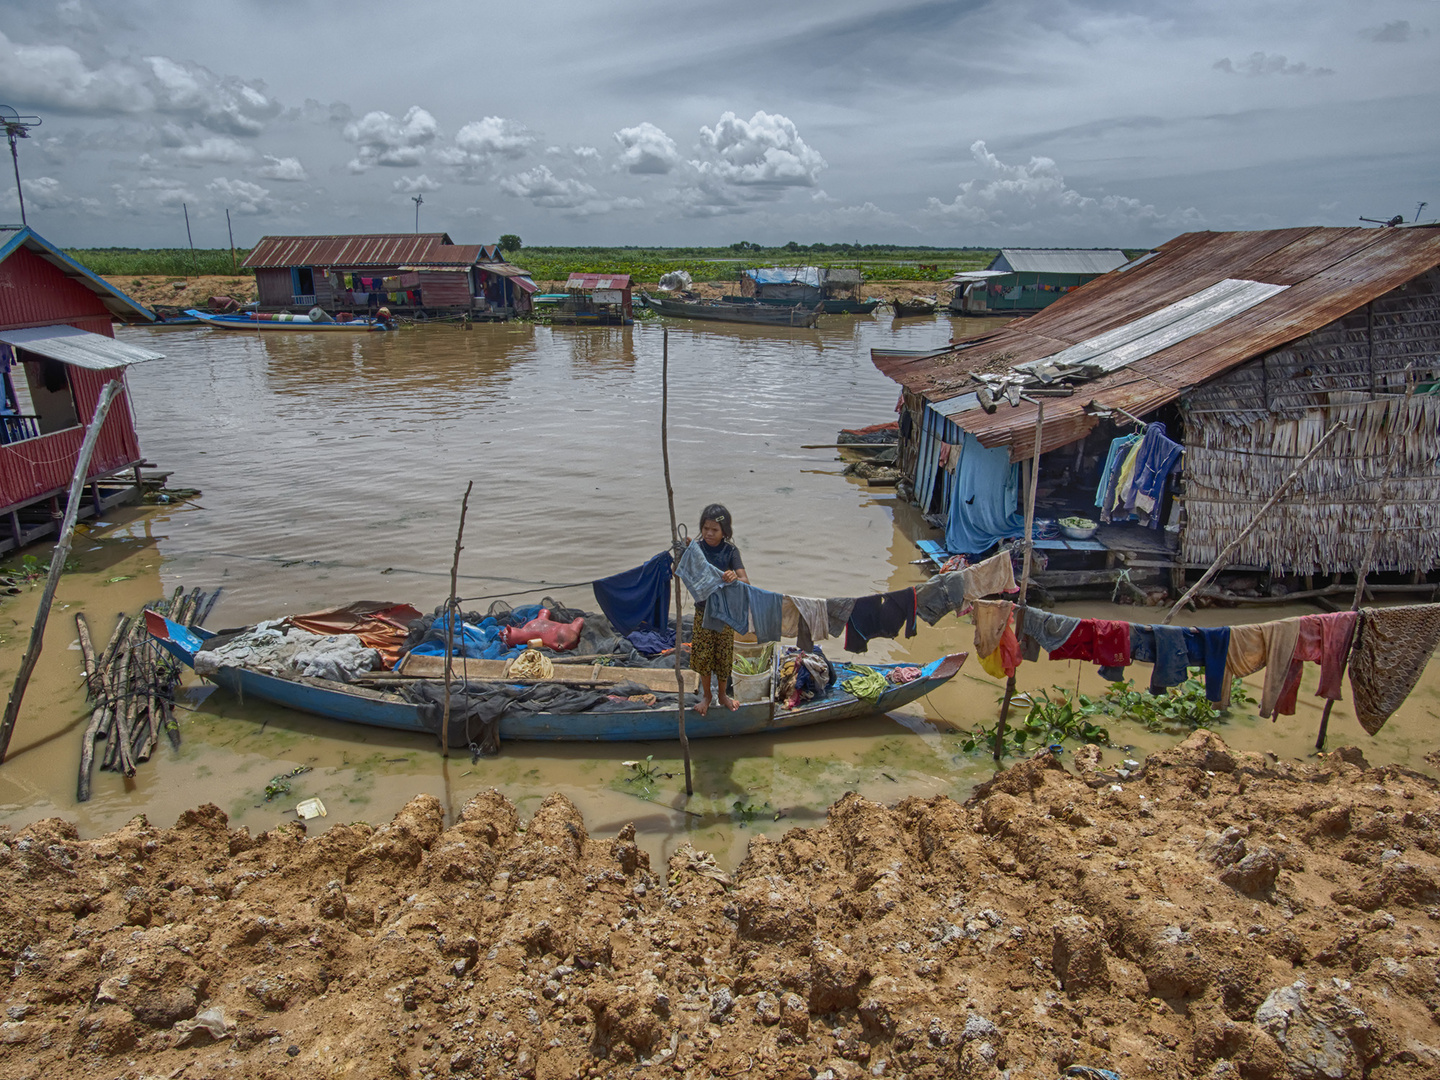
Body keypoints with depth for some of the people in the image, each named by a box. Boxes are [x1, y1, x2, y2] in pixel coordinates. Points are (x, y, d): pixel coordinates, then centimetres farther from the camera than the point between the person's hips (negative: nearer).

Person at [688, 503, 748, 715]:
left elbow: (746, 581, -17)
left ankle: (722, 694, 34)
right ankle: (706, 695, 29)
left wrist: (735, 577, -41)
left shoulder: (731, 551, -10)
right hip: (703, 610, 0)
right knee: (703, 655, 7)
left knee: (724, 654, 11)